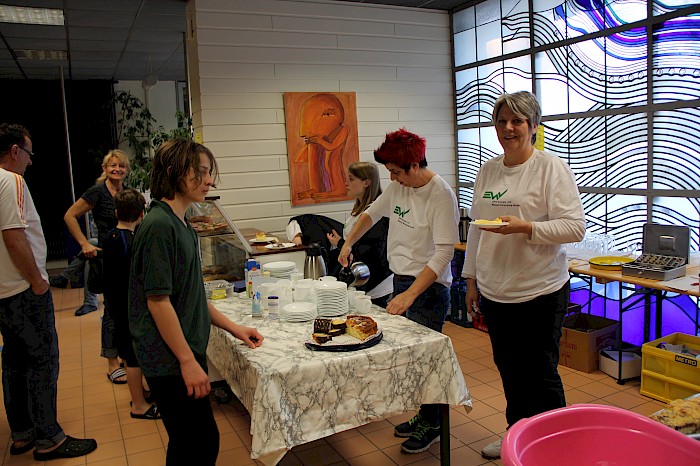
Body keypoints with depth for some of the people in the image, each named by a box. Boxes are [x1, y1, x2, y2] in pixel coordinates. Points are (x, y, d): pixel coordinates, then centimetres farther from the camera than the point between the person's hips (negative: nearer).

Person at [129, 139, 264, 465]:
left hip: (186, 351, 9)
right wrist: (188, 361, -17)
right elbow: (158, 301, -20)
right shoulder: (159, 225, -18)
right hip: (170, 361, -9)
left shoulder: (180, 224, 11)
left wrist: (233, 328, 14)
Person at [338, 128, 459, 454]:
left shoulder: (441, 195, -19)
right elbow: (372, 213, 23)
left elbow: (443, 253, -23)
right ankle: (423, 416, 32)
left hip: (428, 288, -7)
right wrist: (348, 244, 18)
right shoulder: (397, 186, 4)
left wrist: (410, 294, -28)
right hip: (400, 280, 7)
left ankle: (432, 426, 22)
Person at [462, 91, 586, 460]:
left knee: (540, 374, 5)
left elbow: (575, 227, -13)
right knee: (508, 369, 18)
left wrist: (525, 227, -25)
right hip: (494, 292, 6)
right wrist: (471, 280, 14)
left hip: (539, 293, -6)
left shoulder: (551, 168, -8)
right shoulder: (487, 171, 10)